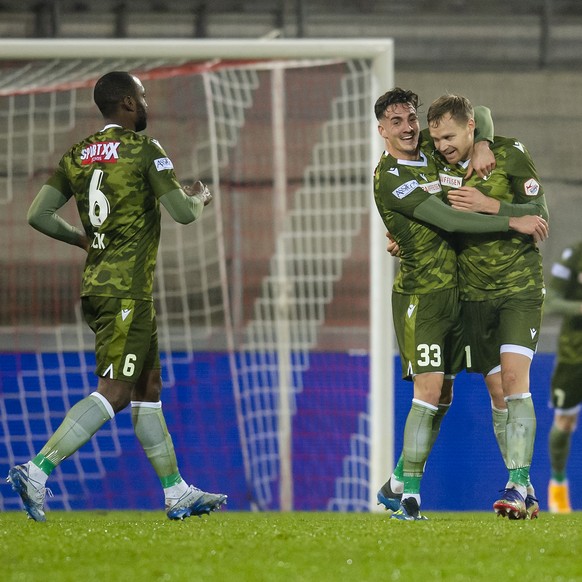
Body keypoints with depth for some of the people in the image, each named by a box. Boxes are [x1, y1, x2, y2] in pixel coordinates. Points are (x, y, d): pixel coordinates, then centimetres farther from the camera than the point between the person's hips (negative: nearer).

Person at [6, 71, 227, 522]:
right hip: (127, 290, -8)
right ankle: (36, 471, -20)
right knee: (114, 391, -10)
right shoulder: (144, 149, -9)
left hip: (96, 284, 8)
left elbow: (39, 216, 6)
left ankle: (178, 493, 18)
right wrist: (200, 197, 10)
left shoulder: (77, 156, 10)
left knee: (149, 387, 14)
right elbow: (183, 212, -13)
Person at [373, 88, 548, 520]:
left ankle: (397, 484, 20)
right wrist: (512, 222, -19)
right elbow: (448, 220, -19)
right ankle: (409, 493, -12)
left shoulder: (430, 155, 11)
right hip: (420, 293, -8)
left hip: (452, 290, 8)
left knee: (442, 397, 10)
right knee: (429, 390, -16)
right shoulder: (389, 177, -12)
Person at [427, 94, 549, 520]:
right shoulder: (442, 168, 3)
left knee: (514, 378, -19)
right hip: (475, 293, 4)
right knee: (497, 390, 3)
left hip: (520, 288, -4)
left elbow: (540, 214, -12)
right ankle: (525, 496, 8)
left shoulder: (509, 155, -8)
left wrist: (489, 205, -22)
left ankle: (518, 484, -24)